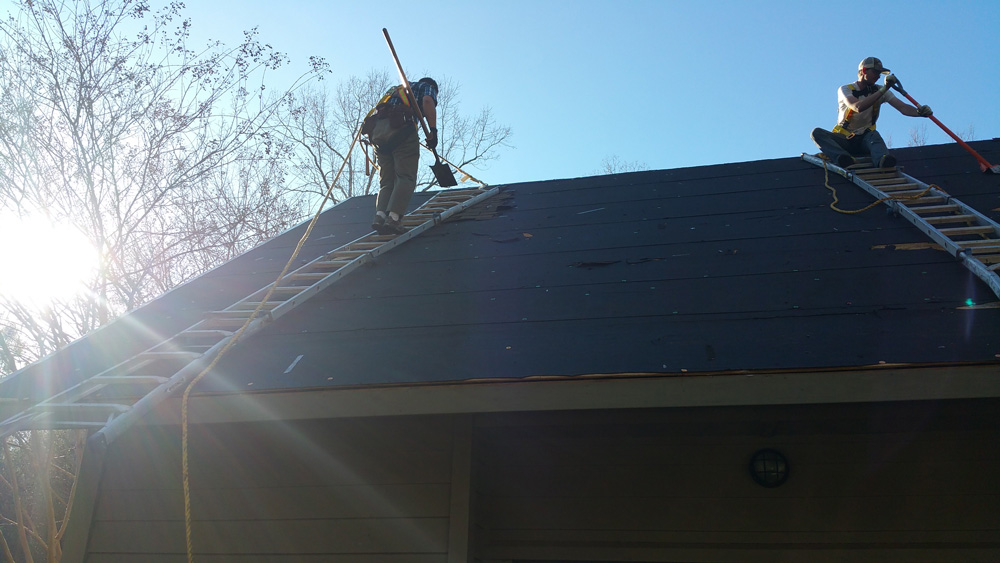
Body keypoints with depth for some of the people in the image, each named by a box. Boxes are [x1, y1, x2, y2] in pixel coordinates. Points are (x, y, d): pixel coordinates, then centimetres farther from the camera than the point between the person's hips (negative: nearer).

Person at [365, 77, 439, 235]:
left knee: (386, 180, 6)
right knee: (406, 178, -9)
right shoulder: (427, 87, 23)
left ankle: (380, 216, -15)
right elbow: (428, 101, -1)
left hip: (377, 129, 6)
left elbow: (380, 110, 32)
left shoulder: (395, 90, 41)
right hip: (401, 127, -6)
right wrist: (433, 131, -5)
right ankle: (393, 218, -25)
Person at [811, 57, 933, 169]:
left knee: (874, 135, -34)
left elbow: (903, 107, -7)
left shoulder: (879, 91, 5)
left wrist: (920, 112, -27)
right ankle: (843, 158, -54)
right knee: (817, 132, -29)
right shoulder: (845, 89, -8)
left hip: (865, 140, 2)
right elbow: (858, 107, -28)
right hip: (844, 139, -2)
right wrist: (883, 90, -30)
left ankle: (882, 159, -65)